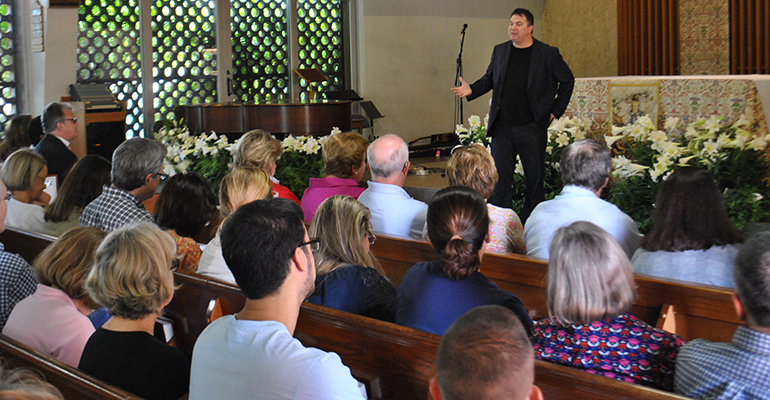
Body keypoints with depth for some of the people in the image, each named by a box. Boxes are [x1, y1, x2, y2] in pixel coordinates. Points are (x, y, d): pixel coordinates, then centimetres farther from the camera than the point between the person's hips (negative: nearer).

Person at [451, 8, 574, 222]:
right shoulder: (500, 51, 9)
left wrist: (556, 110, 3)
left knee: (535, 176, 5)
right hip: (502, 126, 3)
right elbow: (490, 78, 20)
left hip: (532, 127, -3)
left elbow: (567, 81, 8)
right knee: (500, 176, 2)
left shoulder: (548, 54, -2)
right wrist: (471, 90, 2)